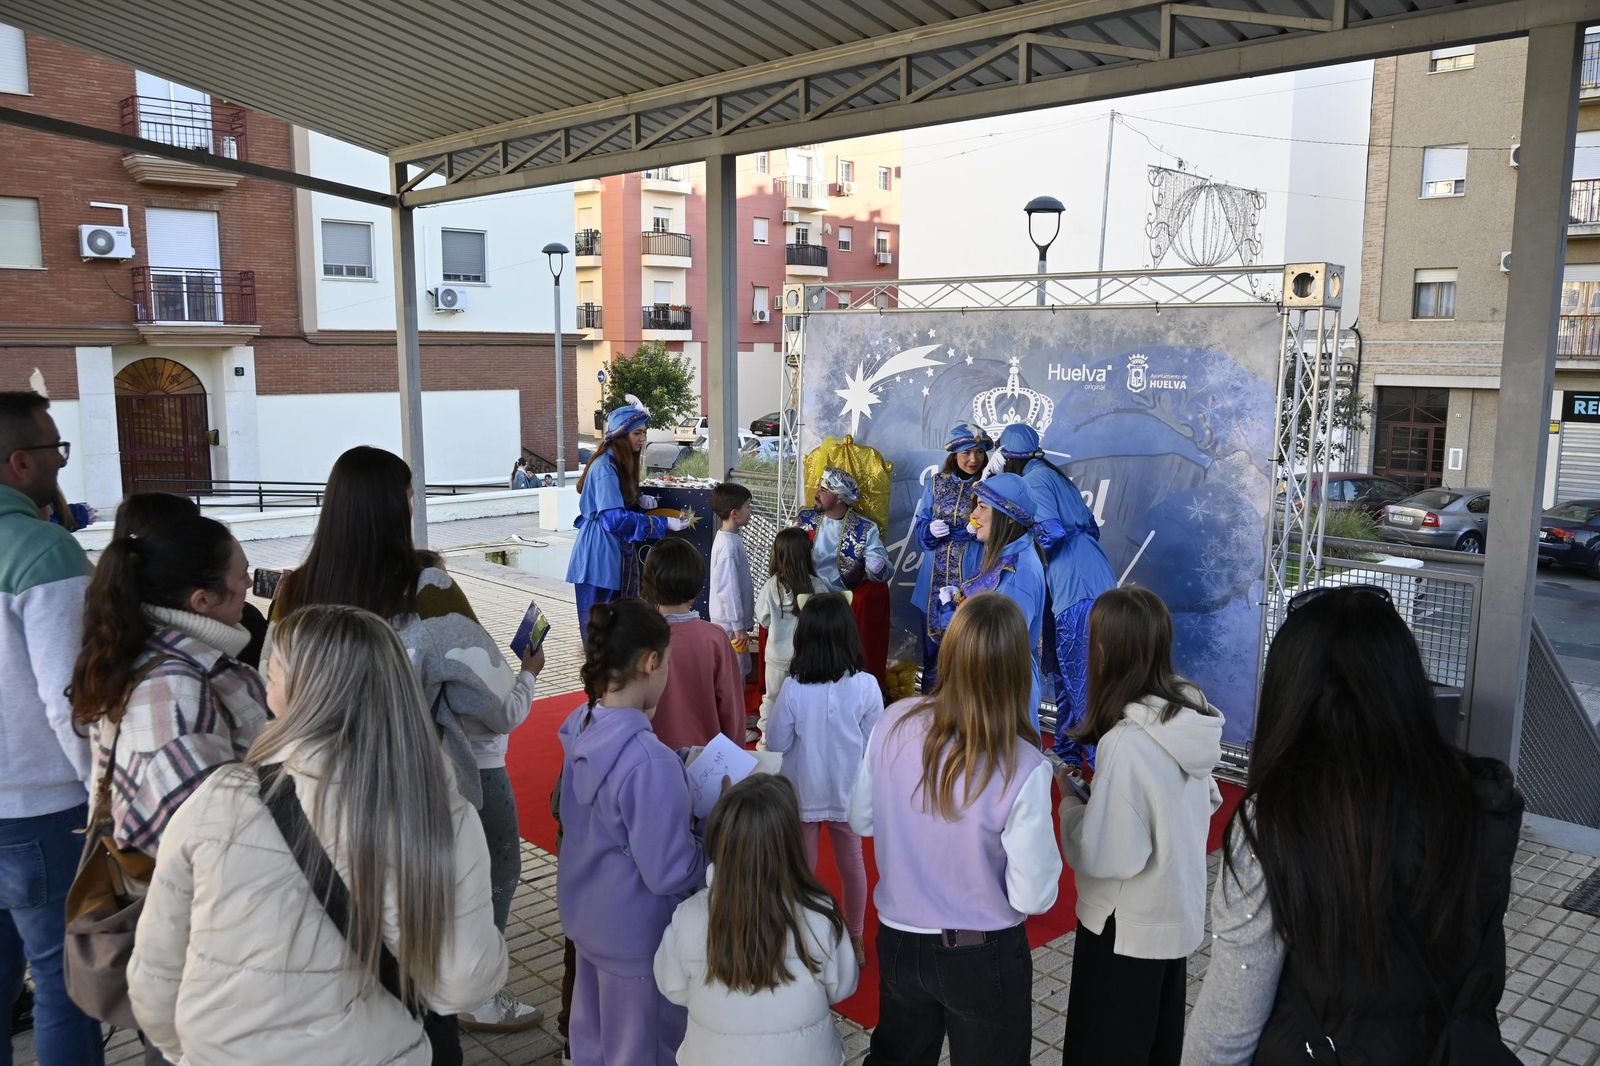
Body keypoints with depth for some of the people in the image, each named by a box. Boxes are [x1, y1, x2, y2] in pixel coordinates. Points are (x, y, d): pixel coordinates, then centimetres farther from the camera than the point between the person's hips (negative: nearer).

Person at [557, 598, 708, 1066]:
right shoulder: (649, 762, -33)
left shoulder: (581, 725, -7)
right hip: (636, 936, -8)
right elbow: (670, 873, -26)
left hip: (586, 915, 8)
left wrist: (680, 779, 3)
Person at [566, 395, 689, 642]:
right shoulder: (605, 467, -20)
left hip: (613, 551, 10)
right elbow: (615, 518, -27)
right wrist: (665, 524, -26)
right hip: (599, 553, -10)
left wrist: (639, 500, 1)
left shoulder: (621, 462, 10)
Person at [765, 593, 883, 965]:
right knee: (852, 863, 21)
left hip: (803, 793, -1)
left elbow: (776, 744, -12)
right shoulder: (866, 686, -20)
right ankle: (855, 939, 37)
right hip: (848, 793, 1)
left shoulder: (793, 689, -23)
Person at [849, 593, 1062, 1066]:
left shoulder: (893, 724, -15)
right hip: (984, 957, -3)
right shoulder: (1023, 767, -27)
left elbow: (861, 820, 0)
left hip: (898, 940, 3)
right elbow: (1033, 897, -19)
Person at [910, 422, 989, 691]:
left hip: (972, 578, -3)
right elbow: (919, 528, 10)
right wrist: (930, 530, -11)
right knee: (934, 636, 11)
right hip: (937, 578, 3)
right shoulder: (936, 484, 7)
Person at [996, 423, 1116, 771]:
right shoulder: (1053, 475, 21)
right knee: (1065, 676, 18)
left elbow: (1050, 534, -16)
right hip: (1090, 587, 10)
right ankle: (1067, 756, 29)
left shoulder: (1035, 479, -6)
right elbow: (1090, 526, 20)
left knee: (1083, 681, -7)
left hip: (1078, 591, -10)